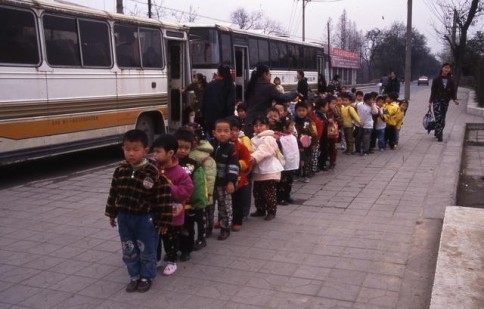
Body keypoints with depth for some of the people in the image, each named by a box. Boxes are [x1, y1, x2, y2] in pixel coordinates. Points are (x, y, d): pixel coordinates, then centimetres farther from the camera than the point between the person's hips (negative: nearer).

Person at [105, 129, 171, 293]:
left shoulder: (153, 173, -17)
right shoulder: (120, 171, -3)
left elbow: (163, 198, -14)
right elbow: (114, 193, 9)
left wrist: (163, 221, -12)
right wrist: (112, 214, 12)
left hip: (145, 218, -4)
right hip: (124, 217, 4)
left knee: (147, 251, 10)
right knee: (128, 251, 15)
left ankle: (146, 277, 29)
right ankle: (134, 276, 32)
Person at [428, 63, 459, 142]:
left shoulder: (451, 81, 4)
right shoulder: (437, 79, -4)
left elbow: (453, 91, 4)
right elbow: (433, 91, -3)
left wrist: (455, 99, -14)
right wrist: (430, 101, -6)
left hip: (445, 101, 3)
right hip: (437, 100, -3)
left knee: (442, 118, 7)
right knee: (438, 118, -13)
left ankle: (437, 133, 21)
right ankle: (439, 135, -15)